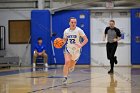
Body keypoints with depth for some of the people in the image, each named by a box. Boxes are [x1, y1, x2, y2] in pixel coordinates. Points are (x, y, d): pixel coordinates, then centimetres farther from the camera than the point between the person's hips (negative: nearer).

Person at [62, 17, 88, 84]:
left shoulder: (79, 30, -12)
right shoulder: (66, 31, -3)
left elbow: (86, 39, -11)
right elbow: (64, 40, 12)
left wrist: (81, 45, -28)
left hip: (76, 50, -1)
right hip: (68, 49, 1)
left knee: (71, 67, 9)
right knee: (67, 62, -25)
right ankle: (65, 78, -18)